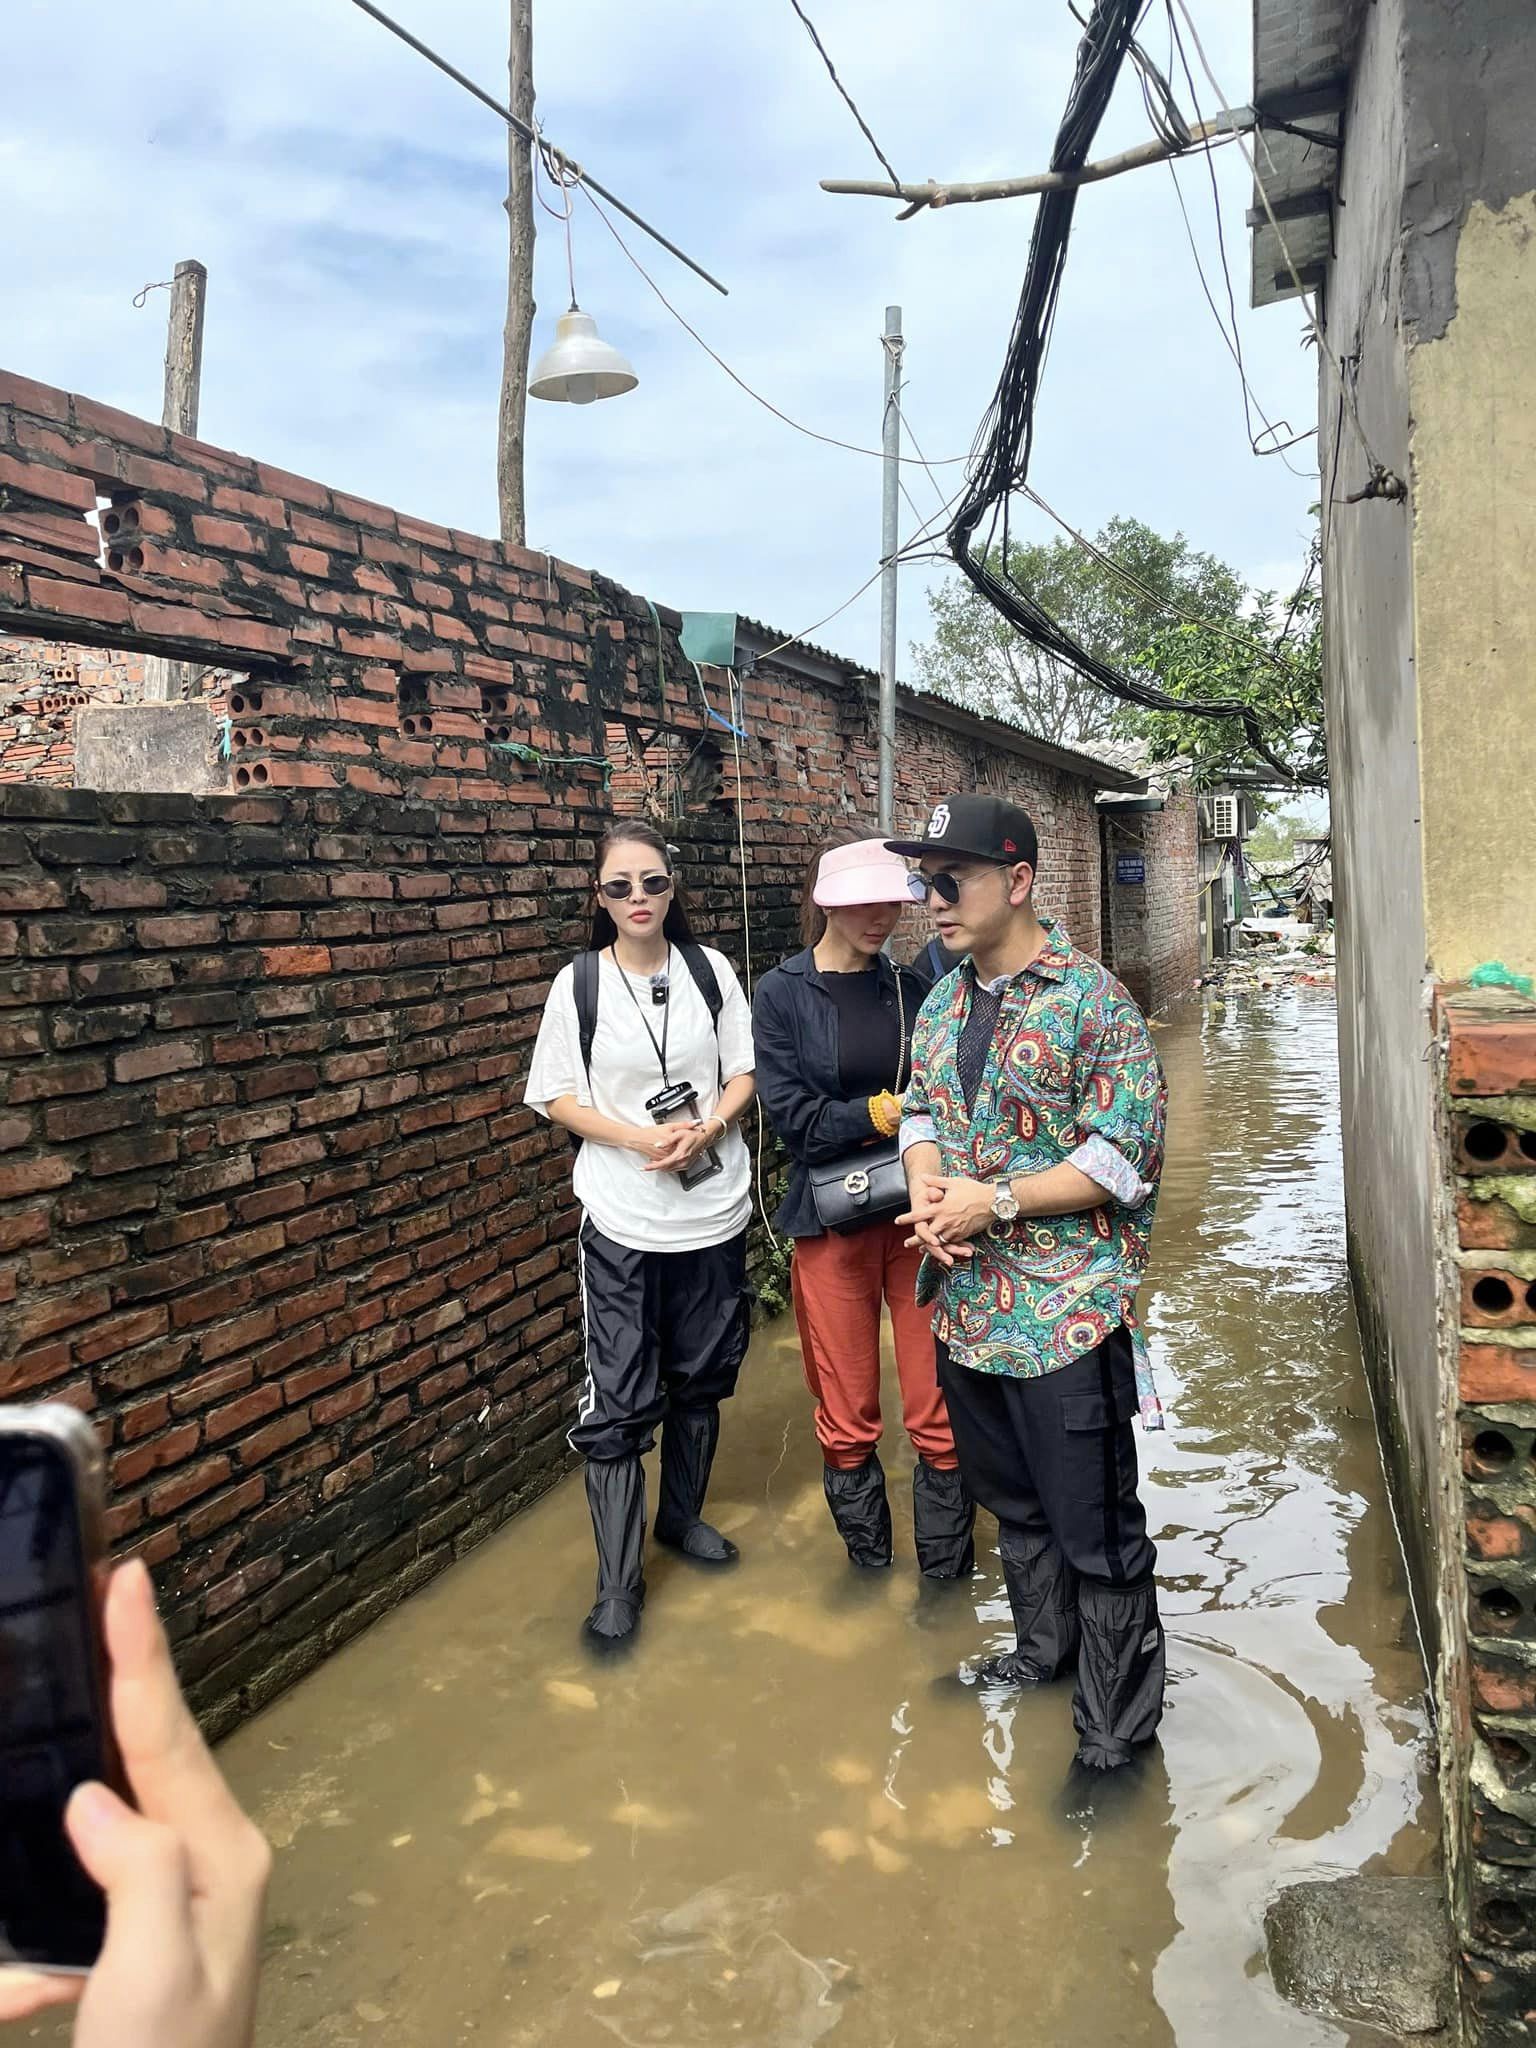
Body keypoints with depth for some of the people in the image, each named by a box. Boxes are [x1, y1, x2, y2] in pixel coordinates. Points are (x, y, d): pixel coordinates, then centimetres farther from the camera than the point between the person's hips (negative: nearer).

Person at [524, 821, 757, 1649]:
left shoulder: (710, 969, 1)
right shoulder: (580, 982, -5)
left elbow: (743, 1073, 5)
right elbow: (557, 1097, -3)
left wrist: (707, 1130, -14)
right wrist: (639, 1138, -17)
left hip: (713, 1207, 3)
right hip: (621, 1217, -2)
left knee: (701, 1378, 16)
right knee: (618, 1403, 0)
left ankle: (682, 1516, 39)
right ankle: (618, 1585, 12)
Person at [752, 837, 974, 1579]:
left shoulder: (909, 988, 6)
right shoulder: (782, 995, -3)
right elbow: (791, 1116, -10)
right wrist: (881, 1114, -18)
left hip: (918, 1214, 2)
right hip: (833, 1220, -2)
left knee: (938, 1415, 3)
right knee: (848, 1419, 10)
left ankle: (946, 1574, 21)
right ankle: (868, 1566, 31)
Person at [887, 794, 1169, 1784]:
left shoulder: (1093, 1001, -14)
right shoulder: (943, 1004, 9)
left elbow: (1126, 1155, -16)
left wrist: (995, 1201, -19)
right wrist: (926, 1189, -5)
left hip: (1068, 1312, -7)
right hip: (967, 1303, 7)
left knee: (1095, 1526, 4)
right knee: (1013, 1501, 23)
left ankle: (1117, 1728, 21)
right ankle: (1045, 1648, 45)